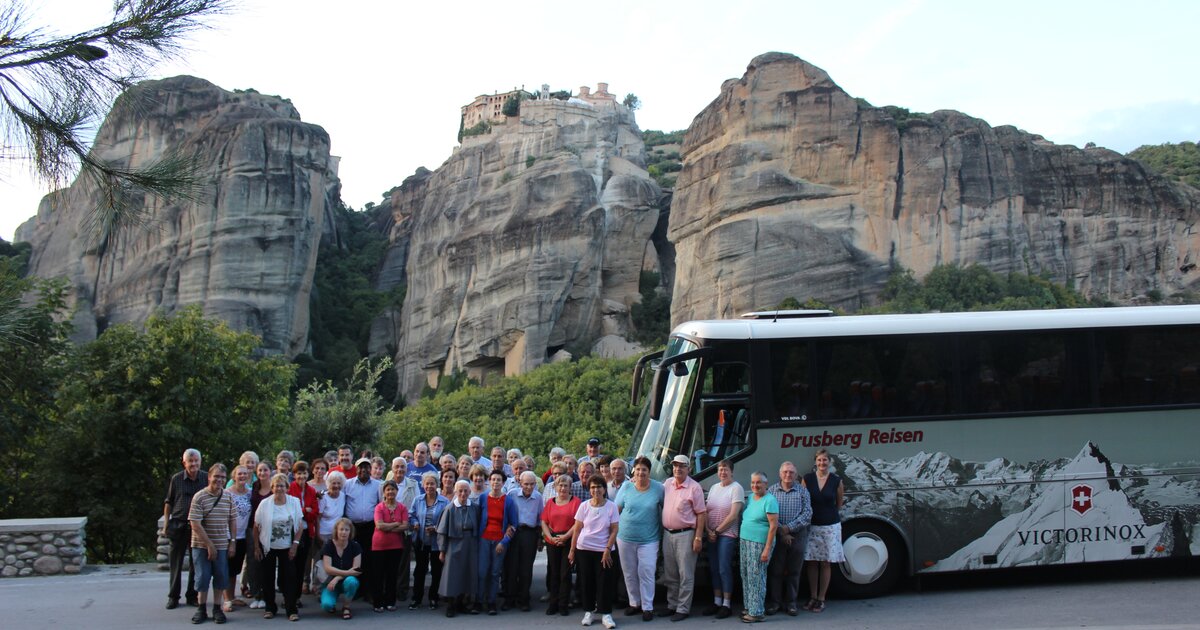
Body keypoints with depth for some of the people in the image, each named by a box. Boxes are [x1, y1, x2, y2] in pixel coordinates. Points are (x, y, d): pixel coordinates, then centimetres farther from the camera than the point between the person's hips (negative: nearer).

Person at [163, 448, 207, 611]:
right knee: (176, 562, 5)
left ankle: (192, 596, 18)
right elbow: (169, 502, 7)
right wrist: (166, 524, 3)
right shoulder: (176, 479, -1)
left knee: (196, 562, 7)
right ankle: (173, 596, 14)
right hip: (178, 525, 0)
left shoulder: (206, 478, -1)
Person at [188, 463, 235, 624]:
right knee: (202, 577, 3)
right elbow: (195, 524, -14)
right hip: (201, 546, -3)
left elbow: (233, 520, 10)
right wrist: (209, 545, -14)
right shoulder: (199, 497, -10)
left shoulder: (228, 497, 3)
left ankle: (217, 608, 17)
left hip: (222, 545, 3)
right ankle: (201, 609, 17)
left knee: (221, 577, 4)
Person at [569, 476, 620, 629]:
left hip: (603, 550, -1)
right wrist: (572, 550, 3)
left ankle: (605, 614, 7)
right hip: (584, 549, 2)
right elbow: (577, 530, 4)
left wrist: (607, 550, -10)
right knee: (586, 581, 6)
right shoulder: (584, 506, -1)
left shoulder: (612, 506, -5)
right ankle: (588, 612, 17)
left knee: (604, 582, -1)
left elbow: (614, 531, -4)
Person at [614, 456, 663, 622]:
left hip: (648, 540, -3)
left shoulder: (658, 488, -5)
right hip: (625, 538, 3)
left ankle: (647, 607, 6)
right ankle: (634, 603, 27)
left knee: (646, 573, -5)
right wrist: (615, 527, 1)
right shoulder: (626, 487, 0)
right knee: (630, 574, 12)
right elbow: (617, 509, 5)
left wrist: (664, 527, 2)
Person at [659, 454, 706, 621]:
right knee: (670, 574, 14)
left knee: (685, 575, 0)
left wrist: (698, 538, -13)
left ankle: (683, 609, 7)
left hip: (685, 534, -6)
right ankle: (672, 605, 26)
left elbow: (701, 514, -9)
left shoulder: (694, 487, -9)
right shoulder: (667, 484, 7)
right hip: (667, 533, 6)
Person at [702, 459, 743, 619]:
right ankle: (717, 602, 16)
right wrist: (708, 531, -4)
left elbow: (733, 515, -14)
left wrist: (717, 531, -10)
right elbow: (705, 511, 10)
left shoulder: (736, 488, -7)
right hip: (711, 535, 6)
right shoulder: (713, 488, 13)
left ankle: (726, 605, 2)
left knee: (724, 569, -5)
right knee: (714, 569, 9)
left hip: (727, 535, -6)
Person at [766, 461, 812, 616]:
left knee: (794, 571, 7)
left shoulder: (802, 491, 4)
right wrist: (781, 532, -12)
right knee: (775, 570, 3)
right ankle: (774, 602, 13)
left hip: (798, 536, 1)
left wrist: (789, 528, -13)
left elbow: (807, 514, -4)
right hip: (776, 536, 0)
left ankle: (791, 602, 17)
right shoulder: (772, 490, 3)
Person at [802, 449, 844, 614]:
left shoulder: (836, 480, -2)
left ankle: (821, 599, 12)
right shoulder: (807, 479, -1)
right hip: (811, 525, 1)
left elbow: (839, 503, 11)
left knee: (825, 563, 4)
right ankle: (812, 597, 16)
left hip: (830, 526, -1)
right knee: (812, 562, 5)